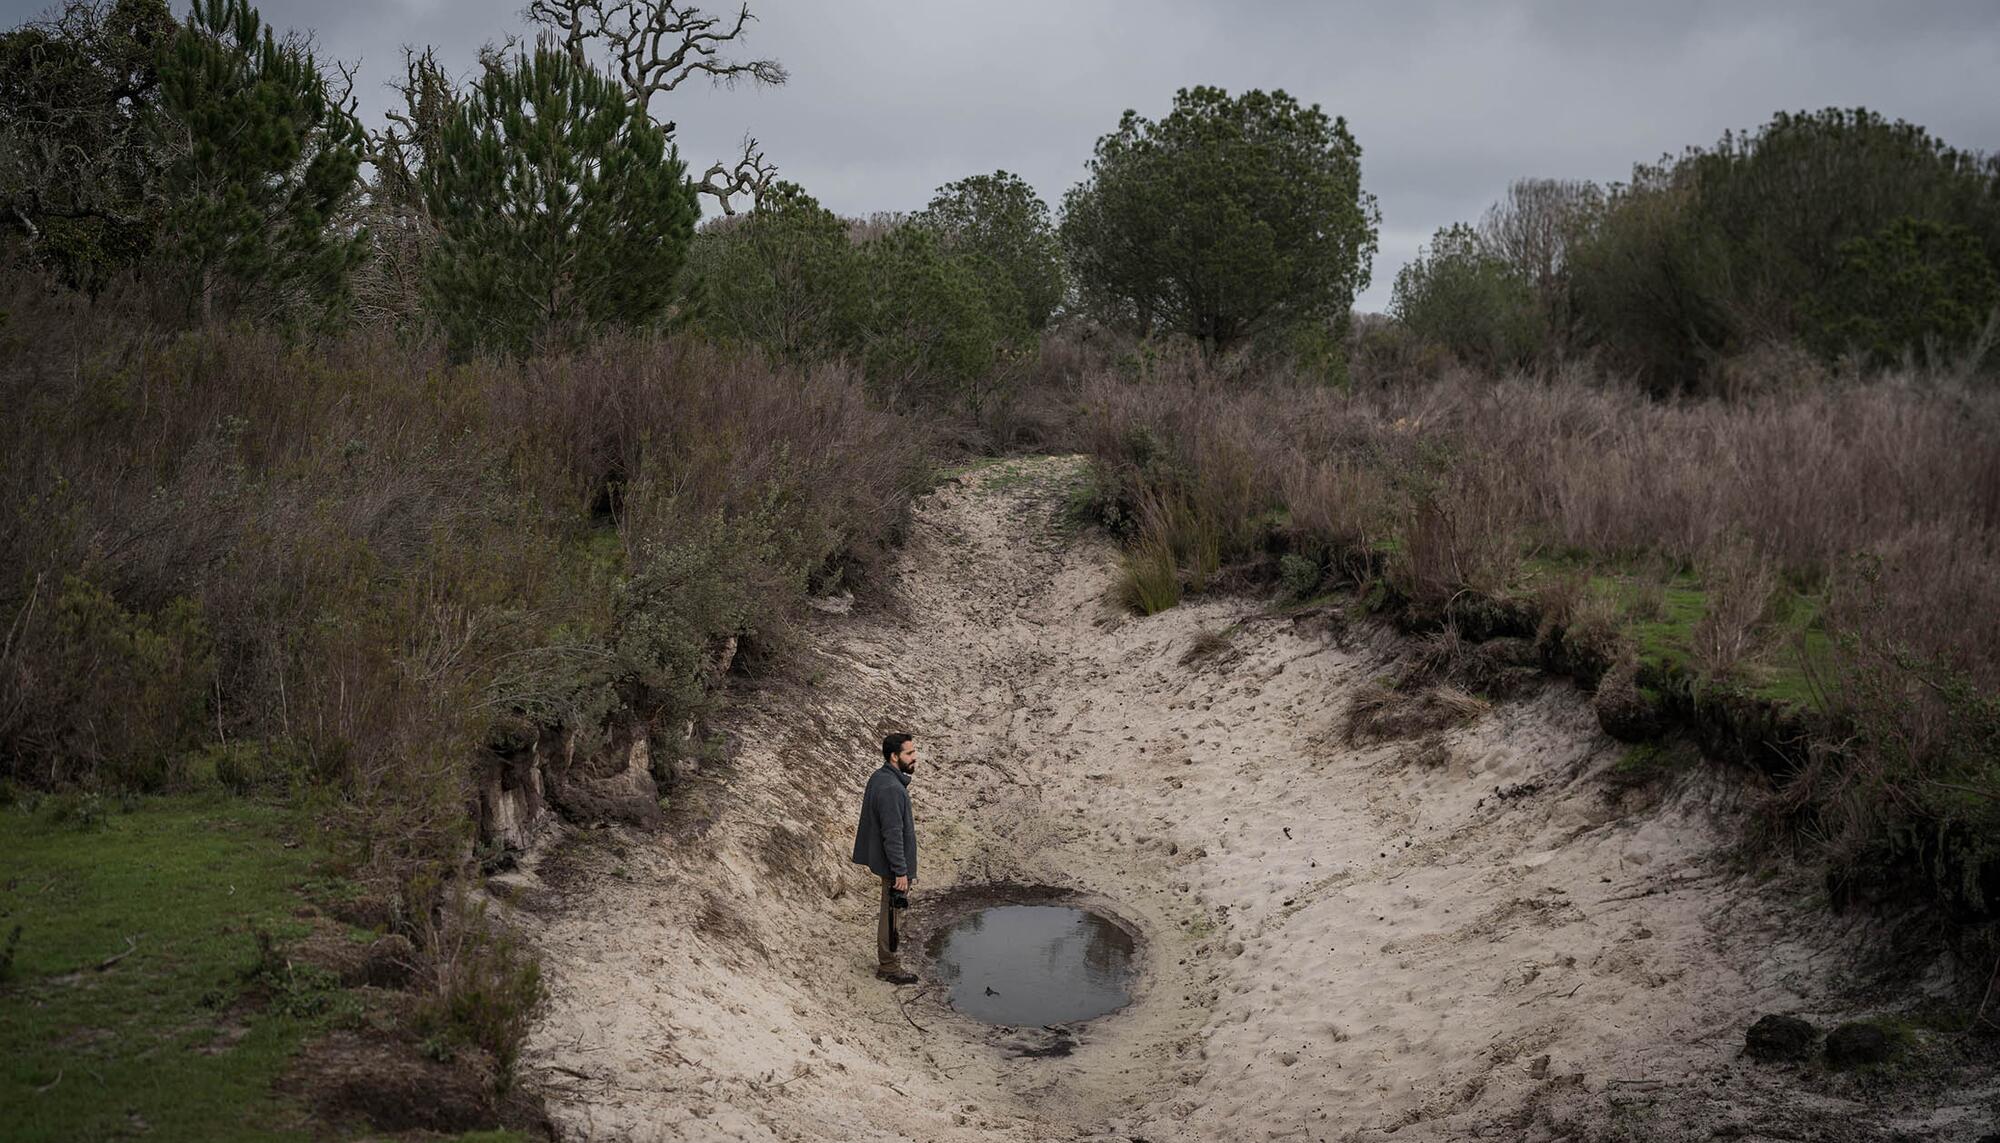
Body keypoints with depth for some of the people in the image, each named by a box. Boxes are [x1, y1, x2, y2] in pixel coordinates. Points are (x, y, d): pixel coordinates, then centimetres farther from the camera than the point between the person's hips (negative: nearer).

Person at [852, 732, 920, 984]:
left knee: (890, 913, 22)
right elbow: (892, 834, -26)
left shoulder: (879, 778, 3)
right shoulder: (892, 789, -28)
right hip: (894, 864, -10)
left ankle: (886, 958, 35)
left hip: (882, 858, 10)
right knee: (892, 915, 4)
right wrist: (901, 872, -22)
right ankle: (888, 968, 17)